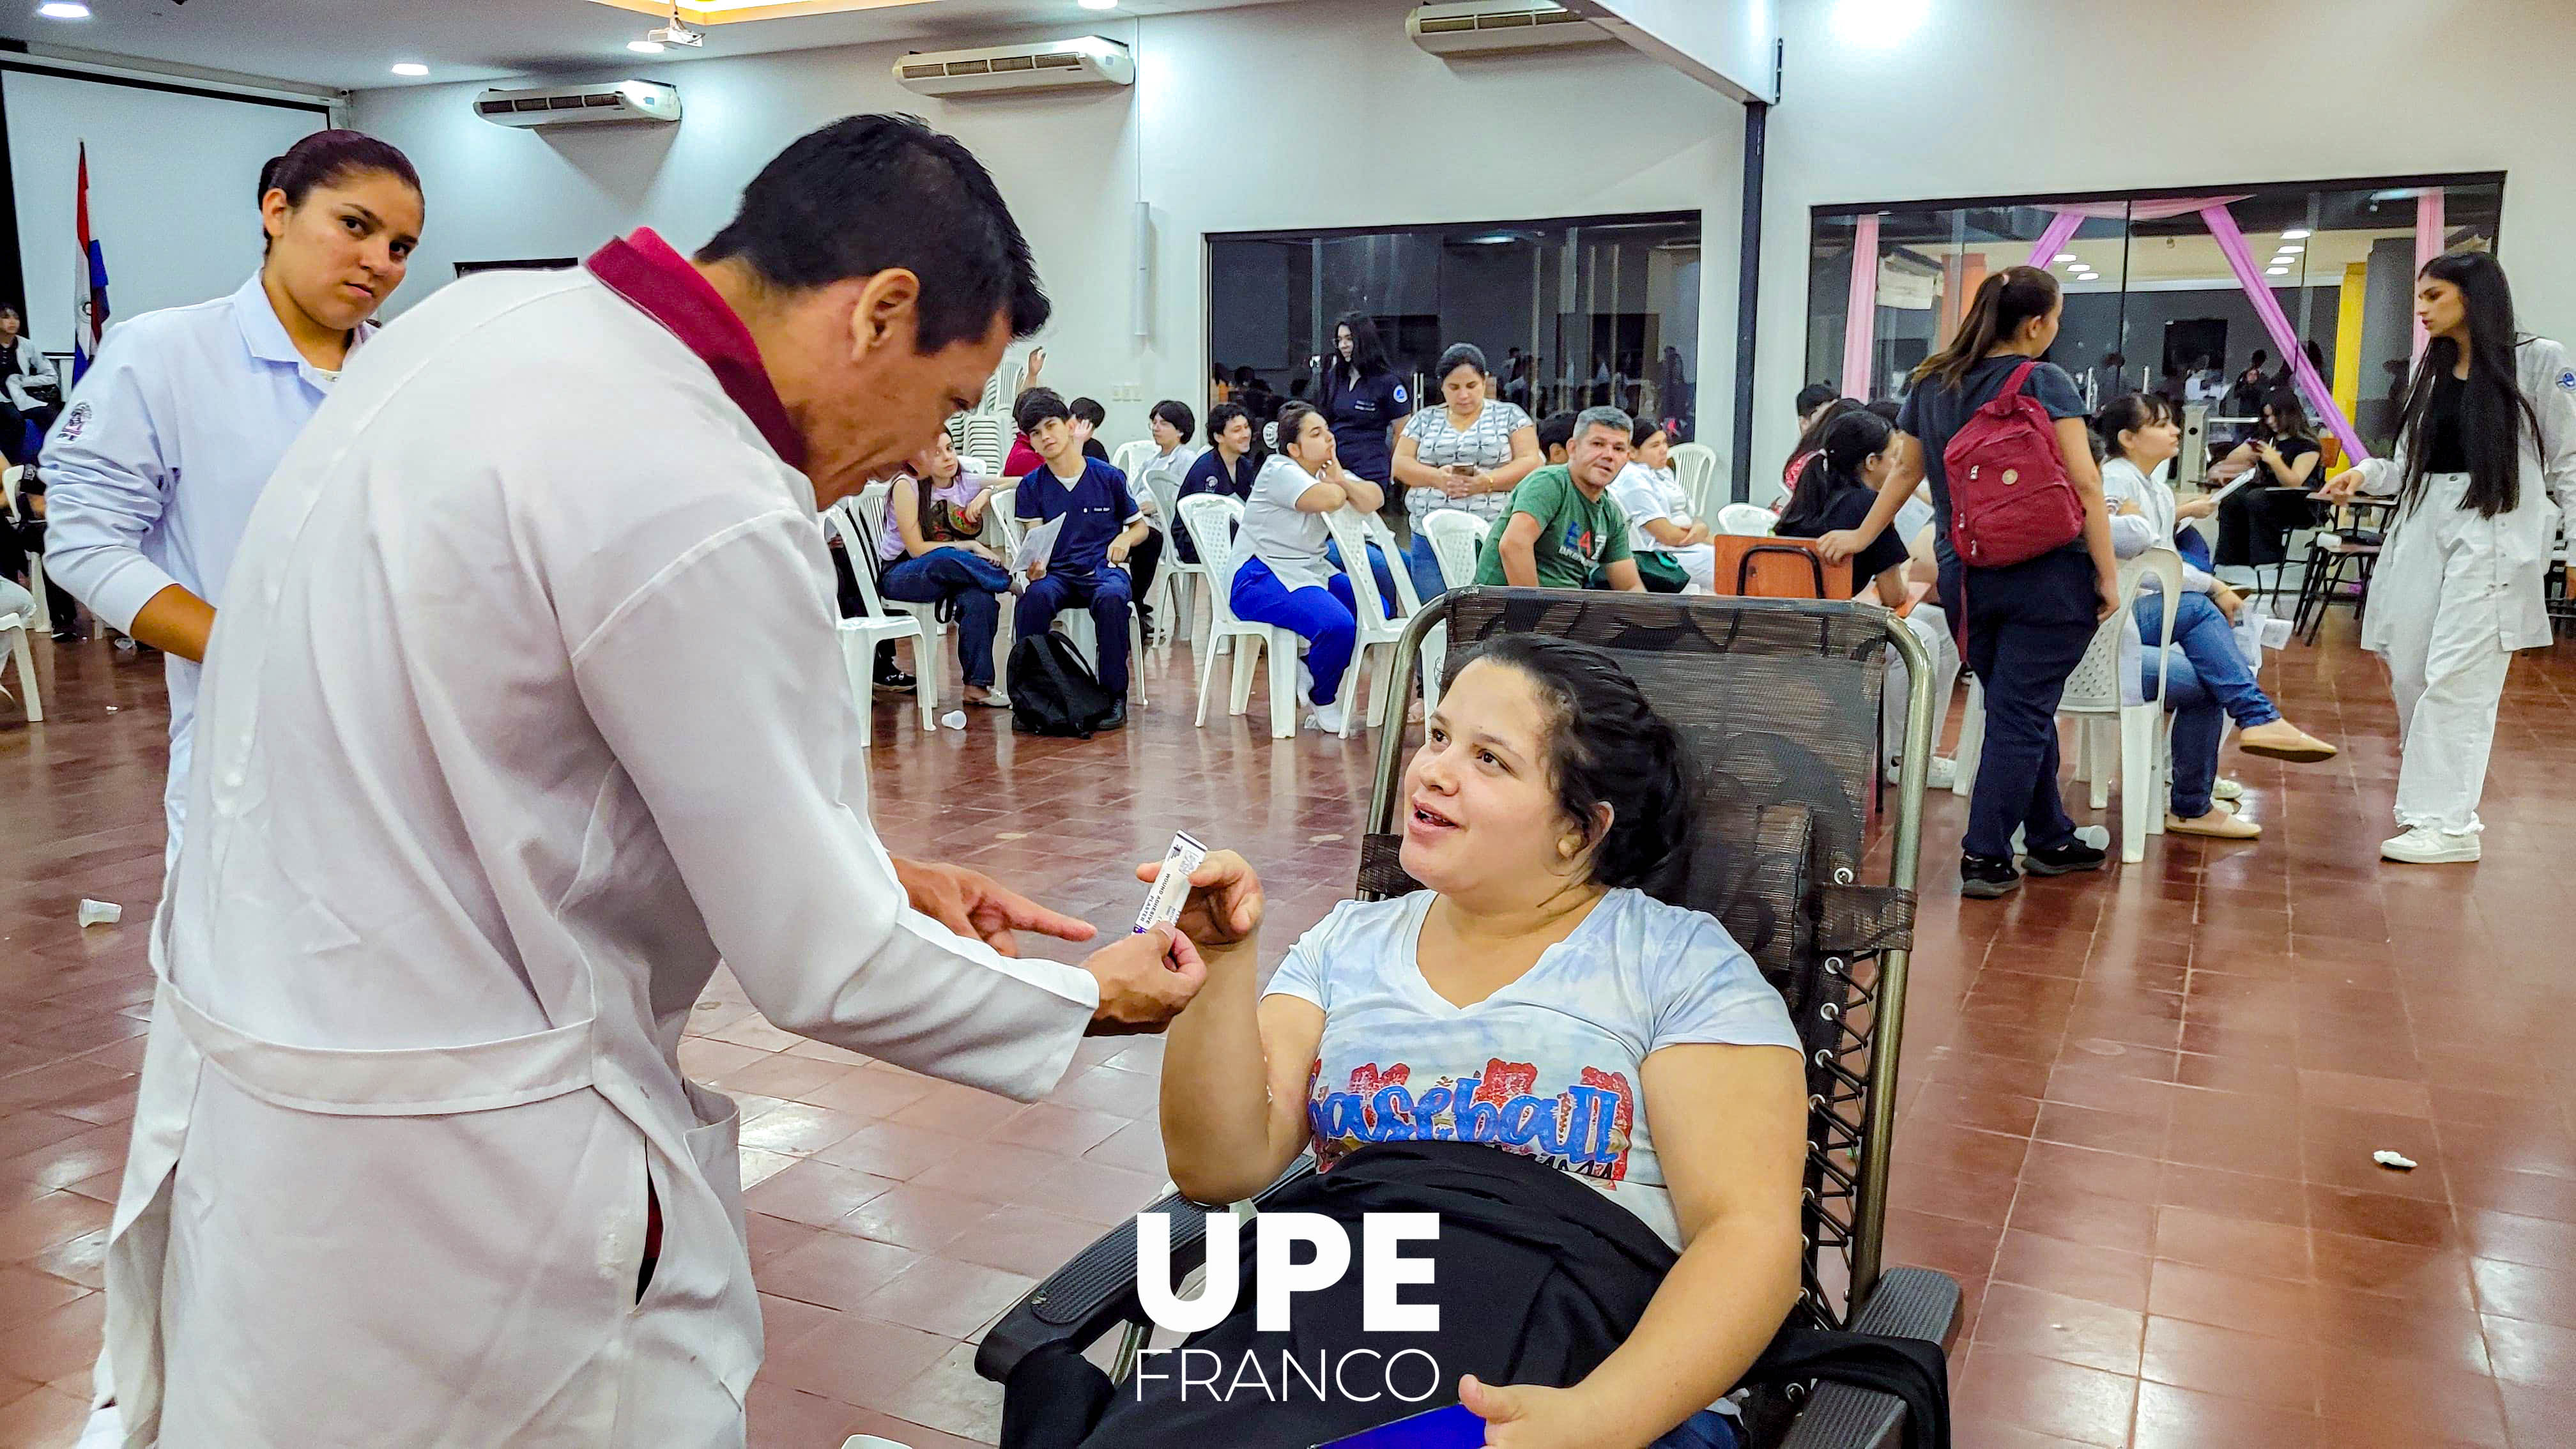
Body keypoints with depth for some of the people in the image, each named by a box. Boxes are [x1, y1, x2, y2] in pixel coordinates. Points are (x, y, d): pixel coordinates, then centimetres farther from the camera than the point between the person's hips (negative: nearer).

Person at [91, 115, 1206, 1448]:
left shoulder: (483, 320, 0)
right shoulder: (705, 509, -27)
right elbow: (821, 966, -18)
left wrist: (873, 874, 10)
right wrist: (1086, 1001, -2)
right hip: (440, 1152, -9)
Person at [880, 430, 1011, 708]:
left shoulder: (966, 484, 3)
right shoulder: (907, 485, -10)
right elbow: (916, 549, -13)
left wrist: (986, 494, -3)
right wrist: (969, 547, -16)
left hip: (952, 576, 4)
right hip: (900, 575, -4)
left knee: (980, 599, -33)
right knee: (946, 559, -40)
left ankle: (977, 685, -27)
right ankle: (1010, 580, -21)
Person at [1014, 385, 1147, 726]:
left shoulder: (1108, 477, 5)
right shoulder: (1032, 486, 8)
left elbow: (1141, 526, 16)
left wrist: (1125, 538, -7)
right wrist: (1034, 566, -22)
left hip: (1104, 567, -1)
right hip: (1057, 572, 1)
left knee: (1111, 597, -37)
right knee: (1034, 597, -34)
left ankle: (1115, 696, -24)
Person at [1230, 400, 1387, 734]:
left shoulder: (1327, 471, 15)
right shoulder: (1280, 471, -10)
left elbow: (1374, 501, 0)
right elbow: (1326, 500, -27)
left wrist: (1340, 478, -14)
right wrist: (1338, 486, -5)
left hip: (1311, 570, 9)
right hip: (1261, 579, -9)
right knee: (1338, 625, -30)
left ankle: (1304, 676, 6)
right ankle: (1322, 701, -1)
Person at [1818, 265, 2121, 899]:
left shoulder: (1929, 385, 9)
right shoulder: (2045, 382, -7)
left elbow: (1906, 470, 18)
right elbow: (2083, 483, -10)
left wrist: (1863, 535, 29)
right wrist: (2108, 574, -7)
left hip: (1963, 575, 6)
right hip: (2046, 573, -5)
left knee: (2021, 710, 17)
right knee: (2022, 713, -1)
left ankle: (2050, 840, 27)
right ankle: (1986, 857, -1)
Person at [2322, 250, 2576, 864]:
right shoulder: (2429, 371, 17)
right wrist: (2368, 474, -1)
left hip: (2491, 535, -6)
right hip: (2422, 532, 6)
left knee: (2454, 681, -12)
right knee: (2408, 673, 2)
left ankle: (2447, 822, -8)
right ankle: (2445, 800, 14)